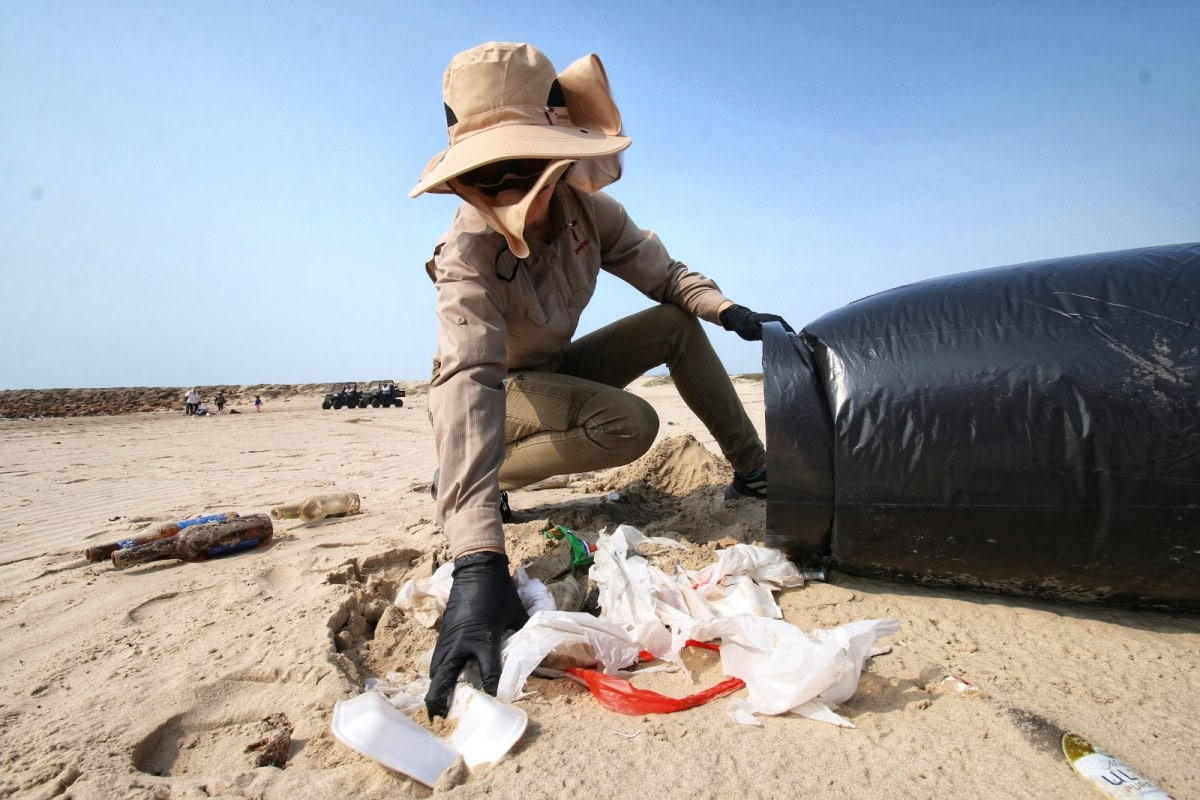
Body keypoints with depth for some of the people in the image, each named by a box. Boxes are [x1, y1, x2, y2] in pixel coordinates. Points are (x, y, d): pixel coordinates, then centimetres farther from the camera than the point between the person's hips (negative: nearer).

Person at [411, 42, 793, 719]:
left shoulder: (581, 205, -16)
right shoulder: (469, 254, -32)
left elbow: (654, 265, 0)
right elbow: (468, 385, -45)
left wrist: (726, 309, -16)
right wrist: (478, 565, -54)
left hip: (558, 371, 6)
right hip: (502, 394, -6)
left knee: (677, 323, -6)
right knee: (630, 424, -31)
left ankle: (754, 472, 2)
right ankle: (477, 476, -14)